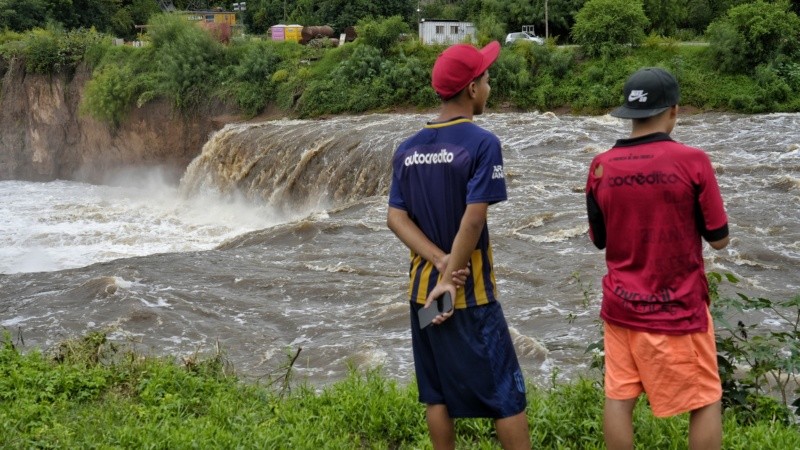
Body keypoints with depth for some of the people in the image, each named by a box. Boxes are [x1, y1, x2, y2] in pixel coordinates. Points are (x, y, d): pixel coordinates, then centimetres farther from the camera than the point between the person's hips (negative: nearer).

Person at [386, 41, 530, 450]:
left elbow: (396, 218, -2)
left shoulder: (408, 149, 5)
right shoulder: (482, 143, -14)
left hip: (422, 286, 6)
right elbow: (473, 219, -20)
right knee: (506, 393, 2)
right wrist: (450, 278, -15)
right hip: (471, 291, -6)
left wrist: (441, 263, -10)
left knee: (437, 392, 13)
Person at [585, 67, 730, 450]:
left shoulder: (601, 167, -4)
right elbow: (719, 239, -7)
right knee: (705, 402, 10)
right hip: (678, 308, -3)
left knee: (619, 397, 11)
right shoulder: (692, 161, -14)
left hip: (620, 305, 4)